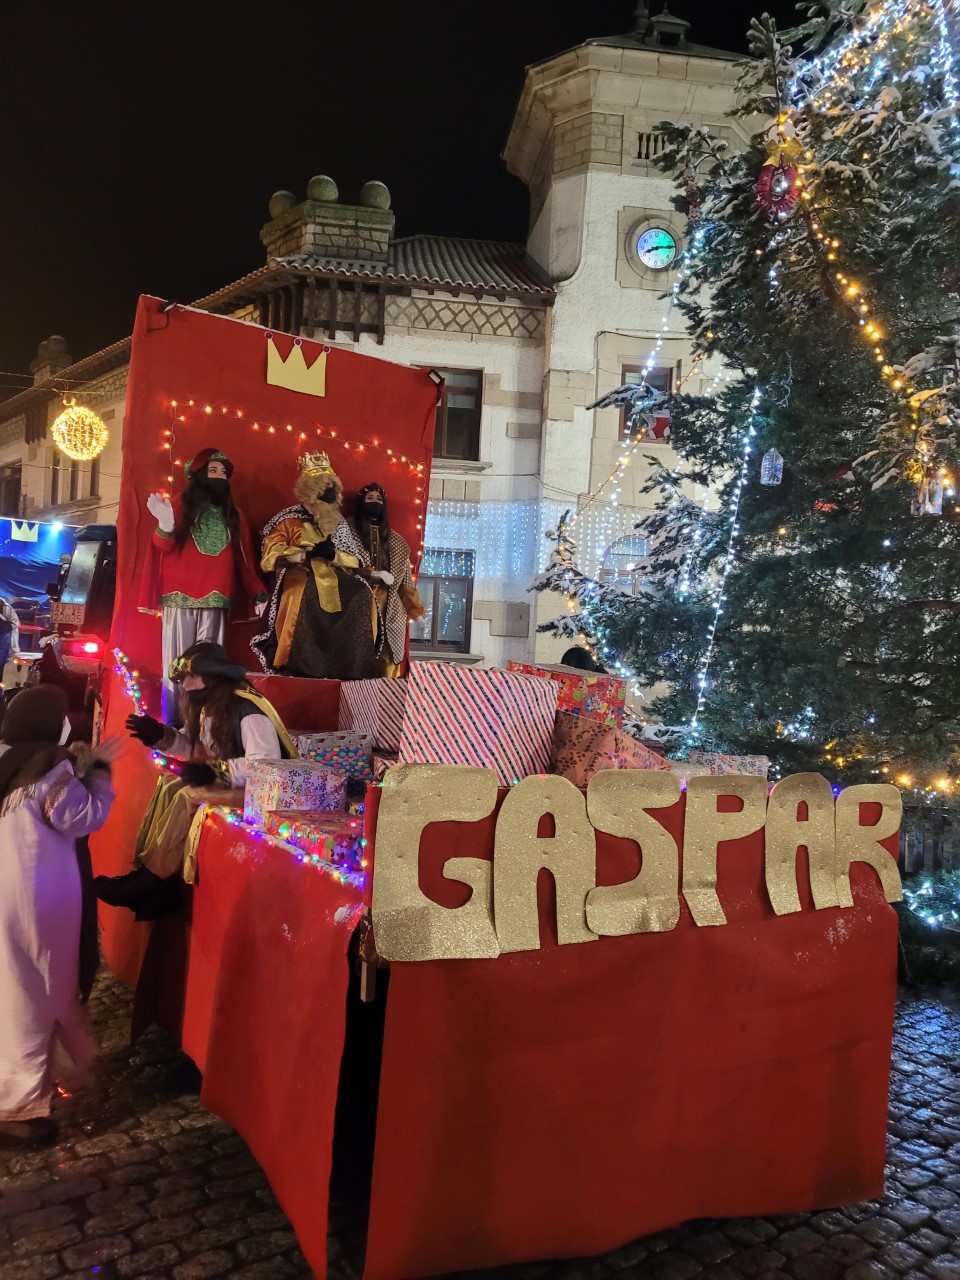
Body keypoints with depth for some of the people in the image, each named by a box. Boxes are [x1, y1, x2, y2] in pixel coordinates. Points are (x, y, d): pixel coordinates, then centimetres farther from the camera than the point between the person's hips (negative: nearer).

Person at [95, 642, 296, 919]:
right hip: (225, 779, 10)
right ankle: (147, 871, -5)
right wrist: (161, 736, -4)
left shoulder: (248, 711, -24)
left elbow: (265, 766, -34)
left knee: (188, 798, -21)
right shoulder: (209, 706, 5)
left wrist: (213, 773, -34)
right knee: (172, 784, -4)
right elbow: (195, 748, 13)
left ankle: (154, 882, -10)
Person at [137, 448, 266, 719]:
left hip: (215, 600, 2)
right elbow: (164, 545, -5)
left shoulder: (234, 515, 18)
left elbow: (244, 560, 16)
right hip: (181, 597, -2)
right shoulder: (181, 504, 8)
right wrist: (165, 527, -27)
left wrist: (258, 593, 5)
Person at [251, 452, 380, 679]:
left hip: (332, 577, 5)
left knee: (362, 595, -24)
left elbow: (354, 562, 13)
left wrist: (334, 556, -9)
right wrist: (308, 553, -14)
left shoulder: (339, 525, 19)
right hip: (300, 575, -4)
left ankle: (350, 664, -20)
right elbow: (271, 555, -4)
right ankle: (296, 665, -31)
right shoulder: (290, 521, 7)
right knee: (304, 594, -39)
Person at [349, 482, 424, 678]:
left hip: (389, 606, 3)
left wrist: (413, 604, 8)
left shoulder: (394, 540, 17)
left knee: (387, 657, 0)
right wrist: (365, 573, -16)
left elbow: (405, 575, 15)